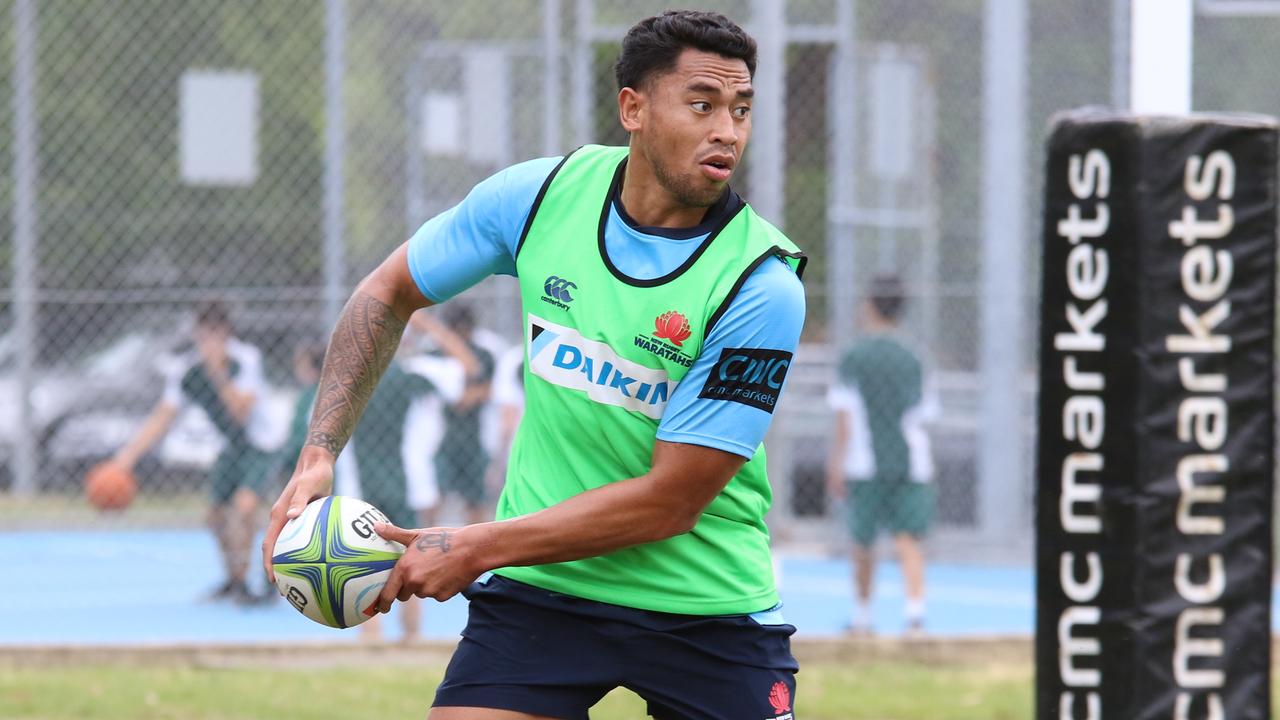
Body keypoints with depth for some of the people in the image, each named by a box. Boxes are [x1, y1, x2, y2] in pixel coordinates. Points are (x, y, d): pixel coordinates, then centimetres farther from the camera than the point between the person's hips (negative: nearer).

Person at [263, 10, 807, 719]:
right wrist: (318, 456, -2)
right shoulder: (539, 195, -7)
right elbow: (386, 293, 10)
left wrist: (478, 548, -19)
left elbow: (670, 501, -19)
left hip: (708, 605, -2)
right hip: (537, 591, 2)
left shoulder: (763, 284, -19)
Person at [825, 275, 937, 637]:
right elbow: (920, 415, 13)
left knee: (864, 541, 11)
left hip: (865, 465, -2)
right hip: (910, 461, 2)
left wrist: (836, 464, -8)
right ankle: (915, 609, -24)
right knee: (908, 540, -5)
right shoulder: (911, 361, 7)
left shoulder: (852, 358, -1)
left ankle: (862, 615, 22)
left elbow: (843, 416, -7)